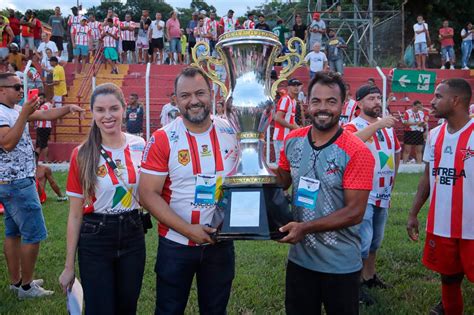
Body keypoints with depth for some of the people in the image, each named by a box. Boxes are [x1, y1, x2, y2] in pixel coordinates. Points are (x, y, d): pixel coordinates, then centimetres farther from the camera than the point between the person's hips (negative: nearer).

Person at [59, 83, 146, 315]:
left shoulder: (140, 146, -3)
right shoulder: (82, 155, -7)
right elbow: (75, 214, -3)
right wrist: (69, 266, -2)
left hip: (132, 235, 2)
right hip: (94, 240, -2)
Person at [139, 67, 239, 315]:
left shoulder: (232, 133, -4)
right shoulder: (162, 139, -13)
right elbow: (148, 195, -15)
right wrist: (189, 230, -21)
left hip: (221, 242, 3)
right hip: (176, 244, -2)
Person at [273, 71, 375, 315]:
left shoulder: (356, 152, -18)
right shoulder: (292, 141, -2)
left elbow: (354, 212, -19)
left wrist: (305, 227, -23)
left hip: (340, 264, -4)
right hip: (299, 257, 4)